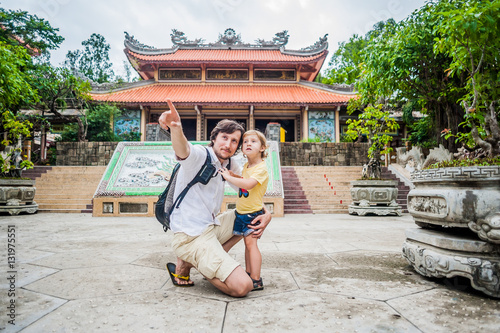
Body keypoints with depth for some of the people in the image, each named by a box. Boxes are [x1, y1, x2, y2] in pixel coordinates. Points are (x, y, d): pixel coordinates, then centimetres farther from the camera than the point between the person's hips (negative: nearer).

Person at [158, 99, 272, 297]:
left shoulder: (230, 167, 9)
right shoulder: (199, 156, -14)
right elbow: (183, 150, -38)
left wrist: (266, 213, 1)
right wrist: (176, 128, -61)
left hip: (212, 227, 9)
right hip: (191, 237, -9)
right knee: (242, 286, -16)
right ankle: (185, 265, 3)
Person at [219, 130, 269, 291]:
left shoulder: (261, 168, -18)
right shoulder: (246, 166, 8)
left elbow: (248, 184, -35)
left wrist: (228, 177, -26)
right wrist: (232, 175, 8)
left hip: (253, 213, -8)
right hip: (241, 212, 8)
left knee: (251, 243, -9)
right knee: (248, 243, 15)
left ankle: (256, 280, -3)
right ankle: (248, 274, 27)